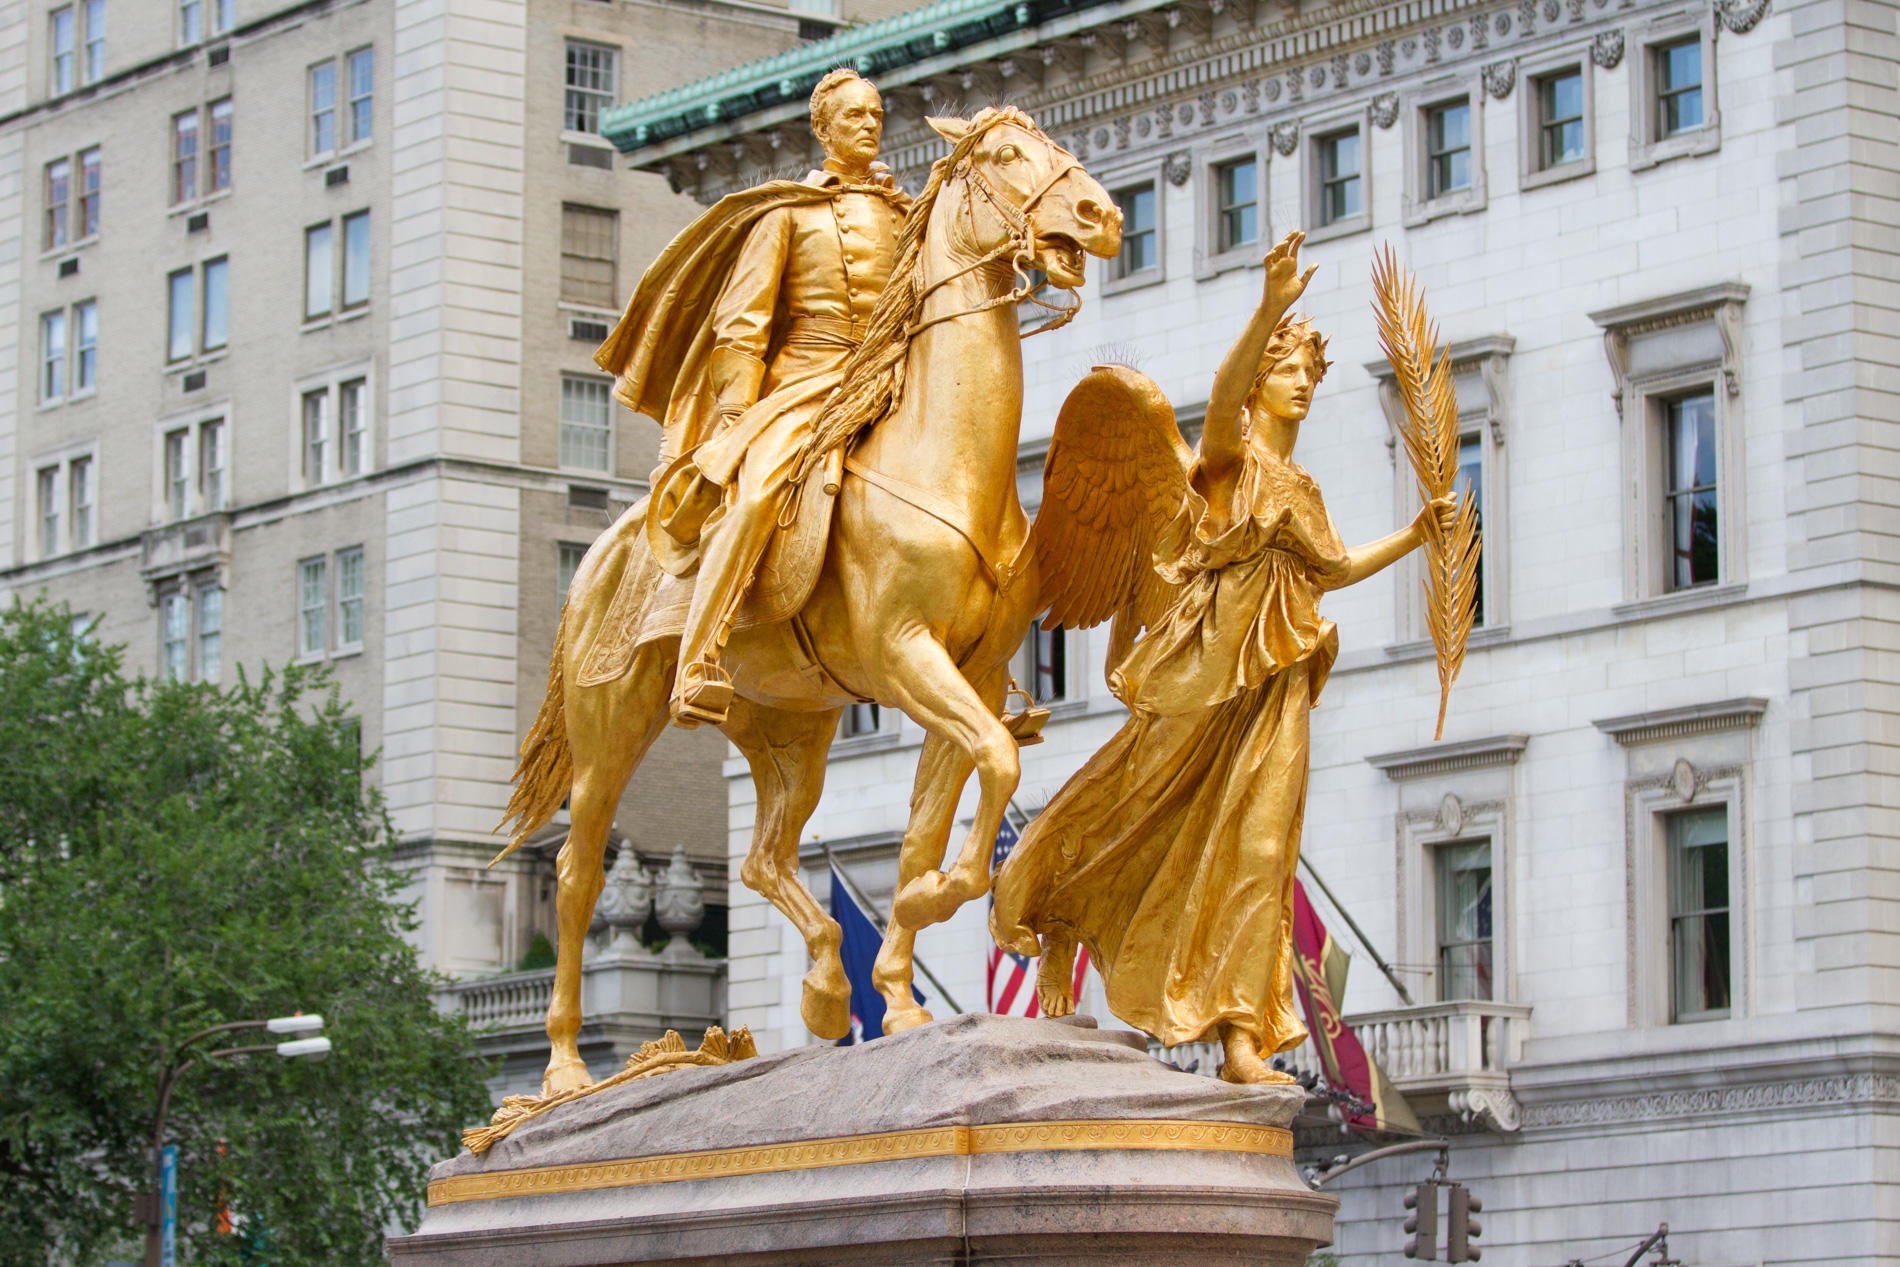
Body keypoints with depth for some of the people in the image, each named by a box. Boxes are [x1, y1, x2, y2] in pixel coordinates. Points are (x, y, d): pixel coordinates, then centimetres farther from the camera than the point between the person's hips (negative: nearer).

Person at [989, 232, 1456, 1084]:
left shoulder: (1300, 489, 20)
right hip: (1209, 665, -5)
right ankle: (1058, 924, 27)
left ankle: (1243, 1039, -7)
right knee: (1144, 817, 1)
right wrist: (1271, 310, -38)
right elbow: (1223, 394, -23)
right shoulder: (1232, 456, 0)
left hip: (1274, 682, 5)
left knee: (1257, 847, -3)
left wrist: (1414, 534, 23)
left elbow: (1332, 569, 32)